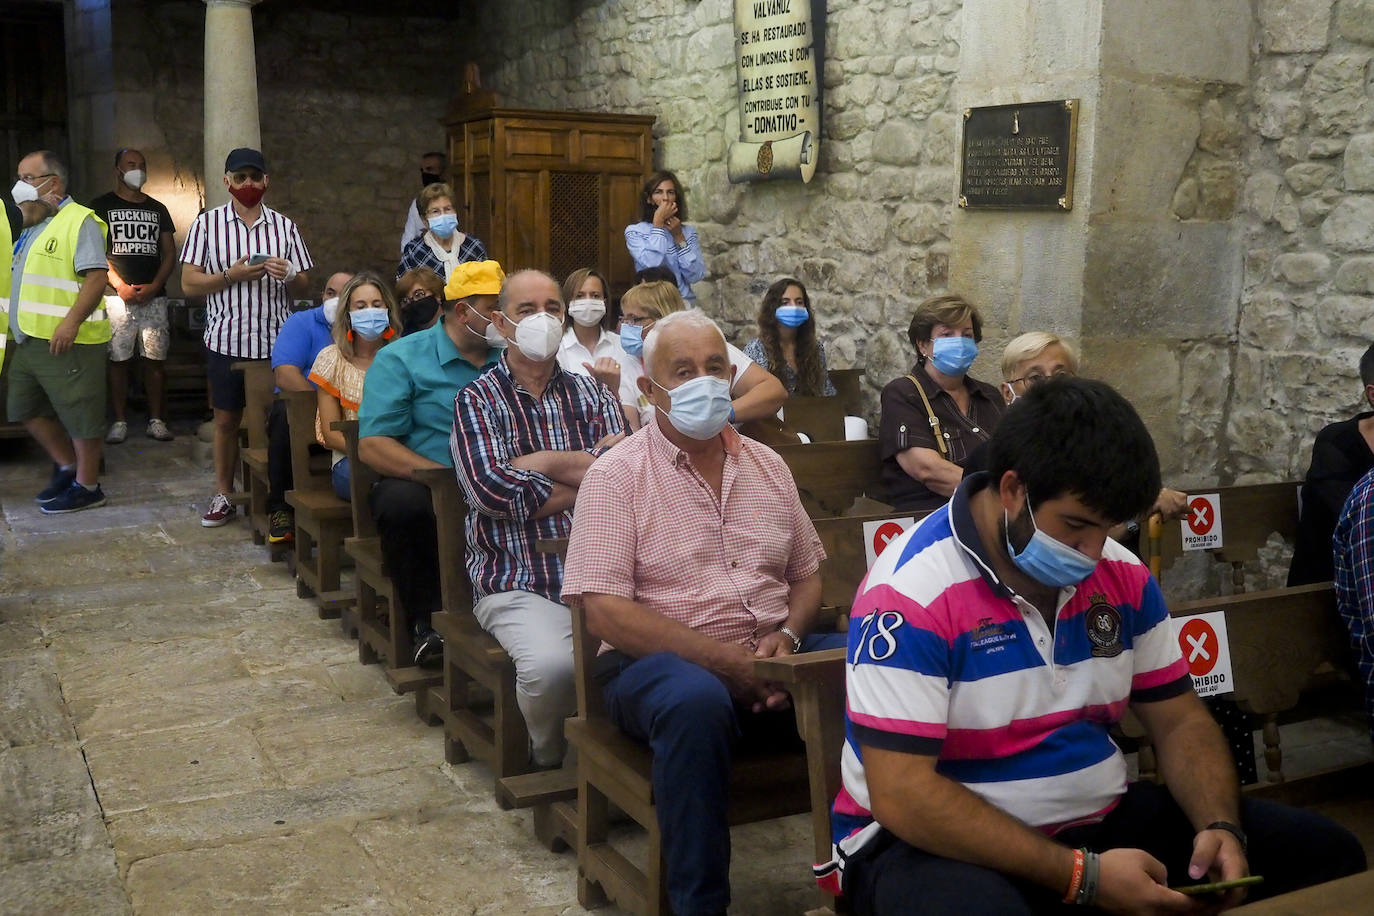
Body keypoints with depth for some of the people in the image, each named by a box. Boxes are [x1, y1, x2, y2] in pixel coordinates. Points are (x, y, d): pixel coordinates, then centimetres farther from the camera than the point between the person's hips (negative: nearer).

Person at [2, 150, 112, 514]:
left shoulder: (79, 221, -11)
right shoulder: (32, 227, 19)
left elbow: (96, 277, -20)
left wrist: (71, 322, -25)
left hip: (65, 342, -10)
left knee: (81, 417, -1)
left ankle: (86, 486, 9)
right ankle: (66, 465, 31)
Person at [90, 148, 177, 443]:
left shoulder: (157, 209, 17)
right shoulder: (102, 206, 6)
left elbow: (170, 254, 13)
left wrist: (154, 286, -3)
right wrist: (120, 286, -12)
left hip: (154, 296, 3)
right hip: (117, 295, -2)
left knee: (155, 359, 0)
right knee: (118, 359, -2)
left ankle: (156, 420, 6)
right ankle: (119, 421, 4)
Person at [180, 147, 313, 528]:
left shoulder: (284, 226, 7)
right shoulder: (208, 223, 2)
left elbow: (304, 286, 8)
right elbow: (189, 283, -2)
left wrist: (288, 274, -14)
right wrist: (232, 275, -17)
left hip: (275, 340, 1)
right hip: (227, 339, -1)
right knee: (226, 419, 8)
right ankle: (223, 496, 20)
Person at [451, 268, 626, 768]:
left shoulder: (591, 394, 17)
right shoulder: (476, 402, 8)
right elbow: (488, 490, -10)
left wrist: (540, 462, -4)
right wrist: (583, 474, -1)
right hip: (516, 584, -3)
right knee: (551, 664, -32)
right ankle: (550, 761, 1)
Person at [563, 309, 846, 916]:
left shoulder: (767, 466, 13)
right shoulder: (616, 475, -4)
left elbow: (807, 574, 18)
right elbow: (606, 613, -12)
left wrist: (788, 636, -6)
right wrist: (730, 663, -18)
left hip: (771, 659, 5)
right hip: (661, 662, -5)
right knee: (696, 702, -38)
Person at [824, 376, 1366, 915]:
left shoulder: (1121, 575, 2)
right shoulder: (911, 591, -21)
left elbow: (1179, 722, 10)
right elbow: (902, 794, -25)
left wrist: (1220, 826, -11)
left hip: (1104, 819, 7)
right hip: (946, 842, -6)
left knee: (1326, 853, -1)